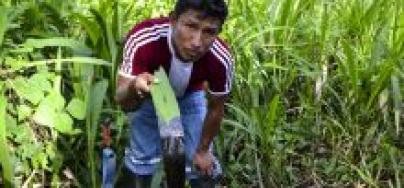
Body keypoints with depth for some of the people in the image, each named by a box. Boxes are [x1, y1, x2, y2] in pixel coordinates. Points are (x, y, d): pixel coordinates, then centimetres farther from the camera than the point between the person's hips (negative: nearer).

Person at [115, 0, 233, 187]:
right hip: (148, 94, 0)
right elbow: (122, 102, -42)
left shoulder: (221, 59, -35)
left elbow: (215, 108, -16)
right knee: (143, 155, -2)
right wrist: (134, 88, -65)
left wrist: (203, 150, -4)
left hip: (190, 95, 1)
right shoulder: (142, 39, -41)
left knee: (199, 158, -3)